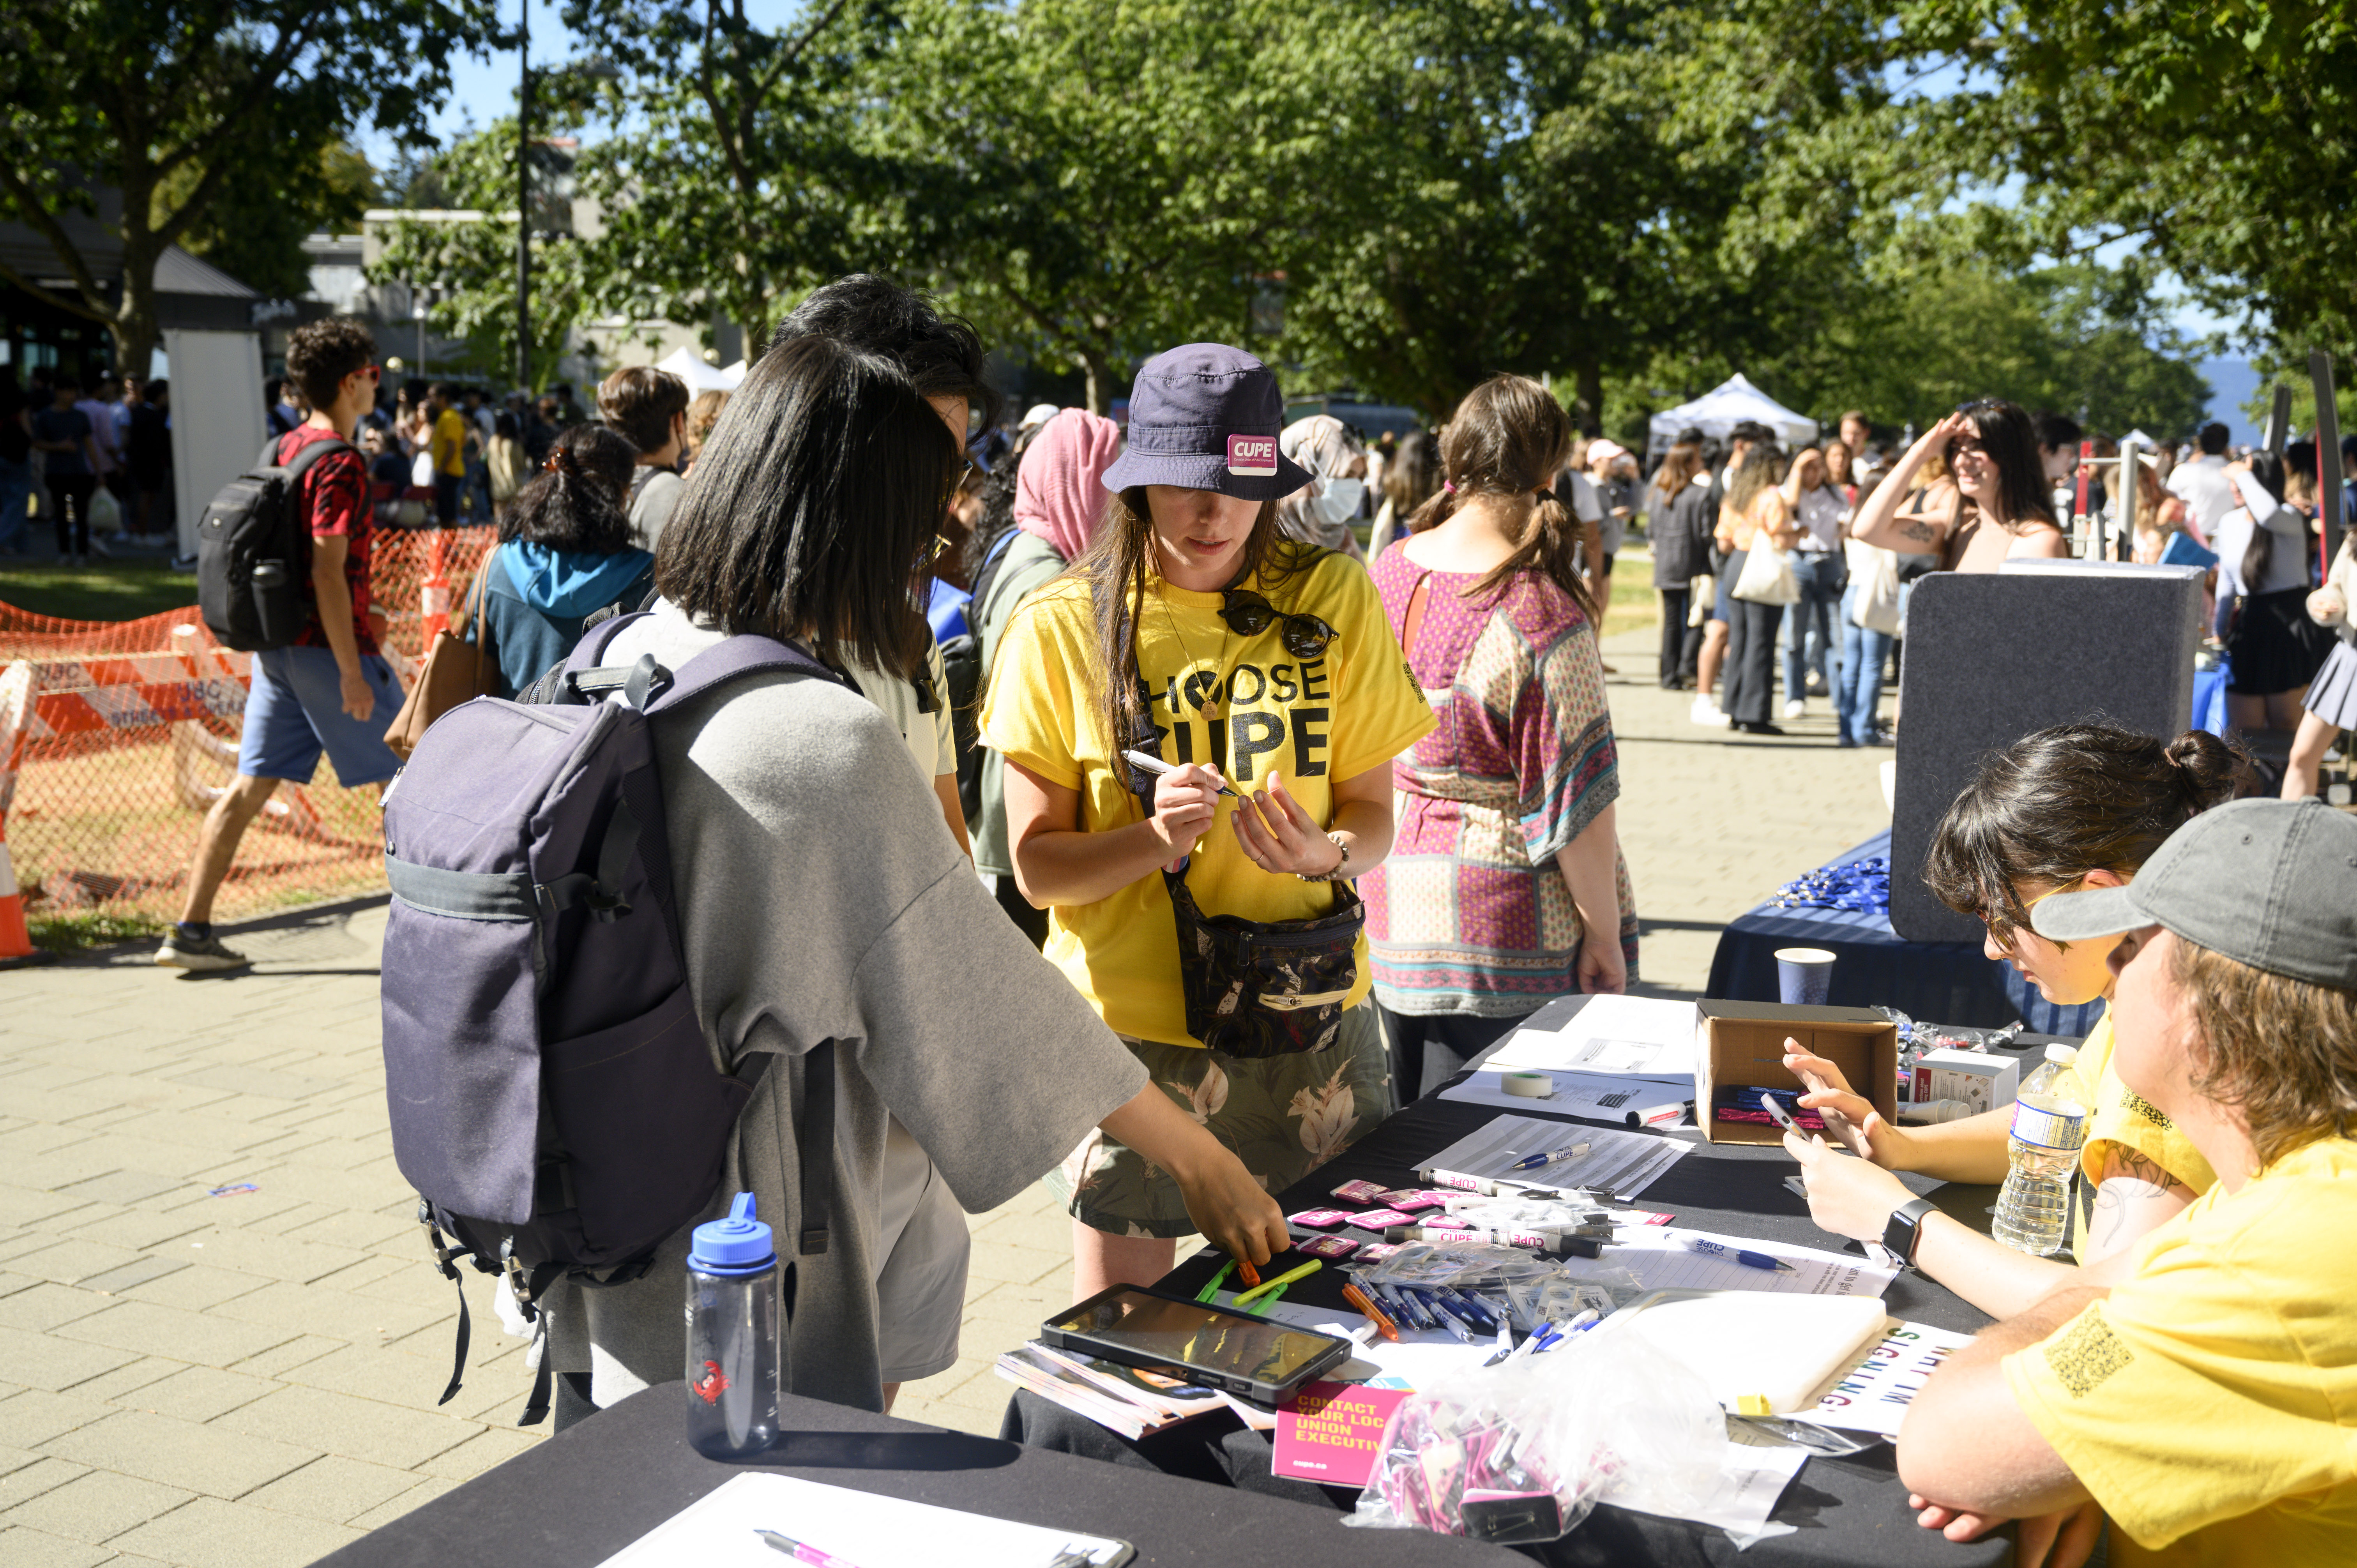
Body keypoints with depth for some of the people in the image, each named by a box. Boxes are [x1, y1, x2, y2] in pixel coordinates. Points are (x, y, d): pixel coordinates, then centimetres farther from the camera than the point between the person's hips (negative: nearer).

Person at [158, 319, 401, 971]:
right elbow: (328, 572, -21)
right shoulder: (339, 463, -16)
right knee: (407, 776, 4)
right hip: (329, 645, -9)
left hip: (277, 642, 9)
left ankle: (191, 931, 8)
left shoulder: (286, 447, 12)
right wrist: (353, 671, -21)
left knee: (250, 786, 8)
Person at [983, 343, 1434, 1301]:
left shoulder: (1334, 599, 0)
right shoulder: (1060, 626, -5)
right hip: (1132, 1023, -1)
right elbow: (1036, 867, -5)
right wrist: (1154, 838, -24)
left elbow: (1373, 815, 5)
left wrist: (1325, 852, -18)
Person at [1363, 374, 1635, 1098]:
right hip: (1507, 935, -6)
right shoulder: (1542, 617, -19)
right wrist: (1605, 933, -7)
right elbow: (1574, 799, -16)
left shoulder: (1387, 575, 1)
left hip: (1389, 909, 7)